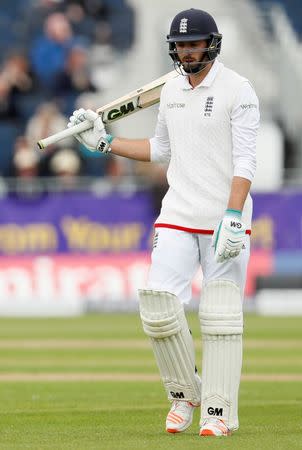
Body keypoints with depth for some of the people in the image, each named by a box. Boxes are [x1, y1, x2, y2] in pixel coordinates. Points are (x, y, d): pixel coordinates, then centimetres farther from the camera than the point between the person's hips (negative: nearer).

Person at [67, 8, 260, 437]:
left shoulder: (238, 90, -8)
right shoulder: (171, 90, 12)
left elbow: (245, 161, -15)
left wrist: (233, 217, -24)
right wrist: (104, 141, 18)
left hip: (225, 218, -5)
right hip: (178, 216, 5)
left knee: (221, 316, -4)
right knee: (158, 306, -6)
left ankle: (219, 411, 3)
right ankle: (184, 394, 12)